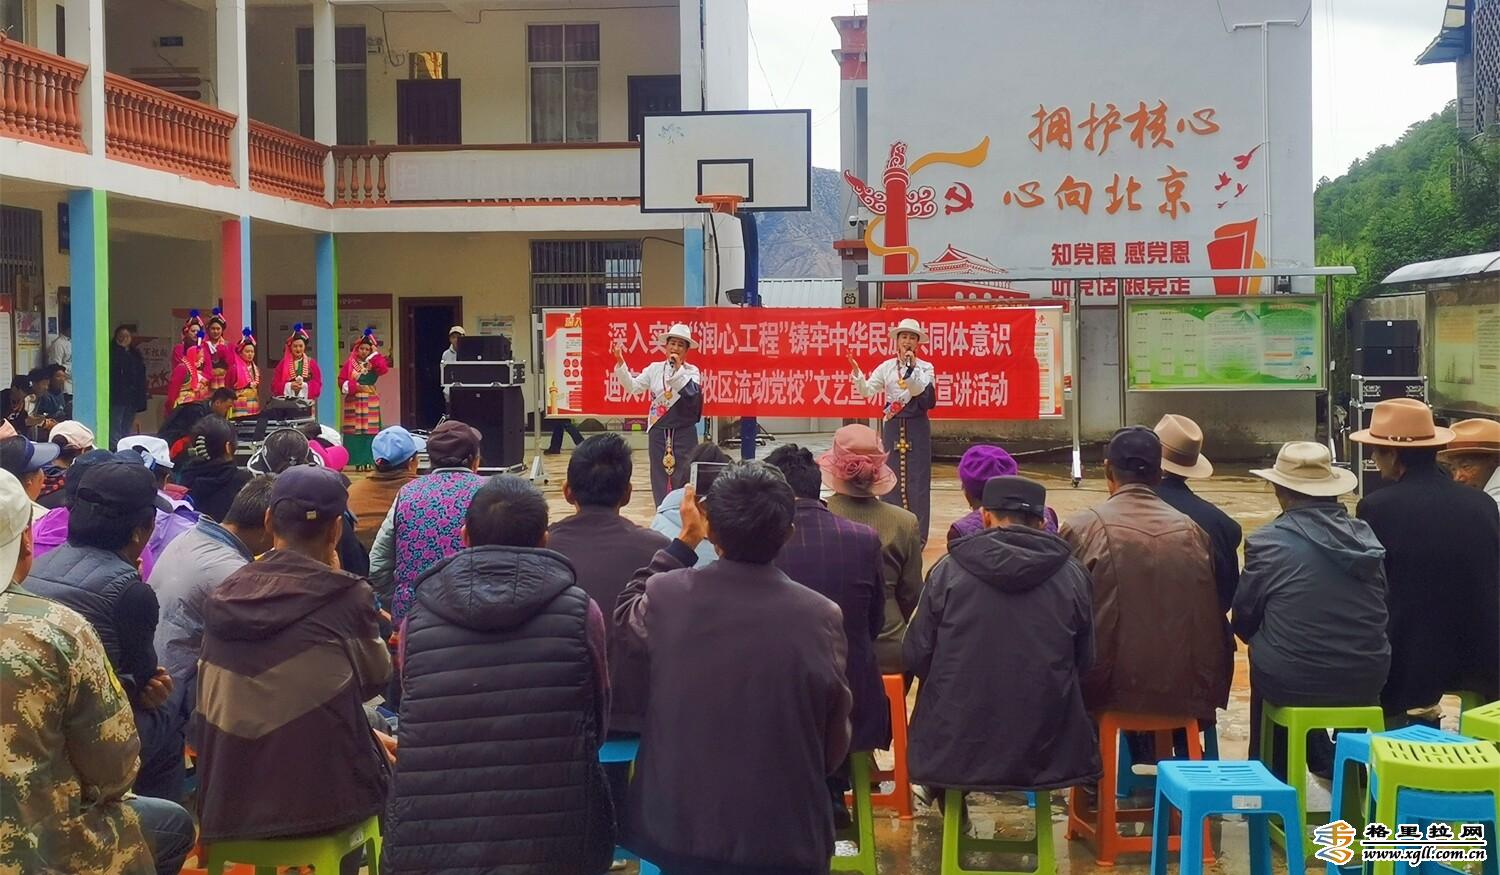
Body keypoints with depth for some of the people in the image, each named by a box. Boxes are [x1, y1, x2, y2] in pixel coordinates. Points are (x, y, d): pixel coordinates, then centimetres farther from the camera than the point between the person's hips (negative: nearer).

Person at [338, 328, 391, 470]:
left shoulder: (374, 363, 8)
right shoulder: (350, 364, 5)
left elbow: (384, 369, -13)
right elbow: (342, 381, -1)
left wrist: (375, 354, -6)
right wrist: (356, 386, -15)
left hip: (370, 403, 1)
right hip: (353, 402, -1)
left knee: (370, 431, -4)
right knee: (354, 432, -3)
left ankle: (368, 461, -1)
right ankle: (358, 462, -1)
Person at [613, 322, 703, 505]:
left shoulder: (692, 371, -2)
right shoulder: (654, 369, 6)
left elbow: (692, 392, -20)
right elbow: (632, 386, -1)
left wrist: (678, 369, -20)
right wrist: (620, 363, -12)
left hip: (684, 432, -3)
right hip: (658, 431, 3)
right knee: (659, 478, 6)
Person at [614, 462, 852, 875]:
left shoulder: (666, 596, -15)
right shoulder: (820, 617, -15)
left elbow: (626, 619, 12)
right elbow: (834, 745, -4)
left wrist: (683, 542, 13)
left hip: (679, 825, 1)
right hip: (785, 835, -1)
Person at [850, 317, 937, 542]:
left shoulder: (926, 367, 1)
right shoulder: (886, 367, 6)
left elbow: (923, 391, -16)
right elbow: (867, 391, -3)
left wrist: (911, 368, -24)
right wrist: (857, 372, -18)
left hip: (916, 426, -2)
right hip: (893, 425, 2)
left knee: (917, 478, -2)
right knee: (891, 475, 4)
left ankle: (918, 534, 4)